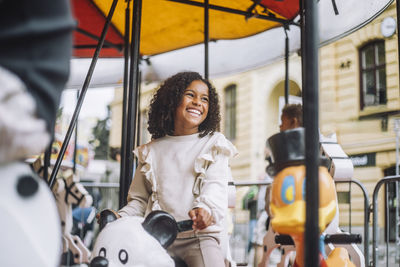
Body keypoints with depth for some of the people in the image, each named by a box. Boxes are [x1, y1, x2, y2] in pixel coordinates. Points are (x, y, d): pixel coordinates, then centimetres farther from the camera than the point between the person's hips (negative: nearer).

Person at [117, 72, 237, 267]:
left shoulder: (214, 144, 11)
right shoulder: (152, 150, 18)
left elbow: (215, 185, -6)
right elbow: (139, 199, 20)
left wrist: (205, 208, -27)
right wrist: (120, 217, 0)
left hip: (200, 235, -2)